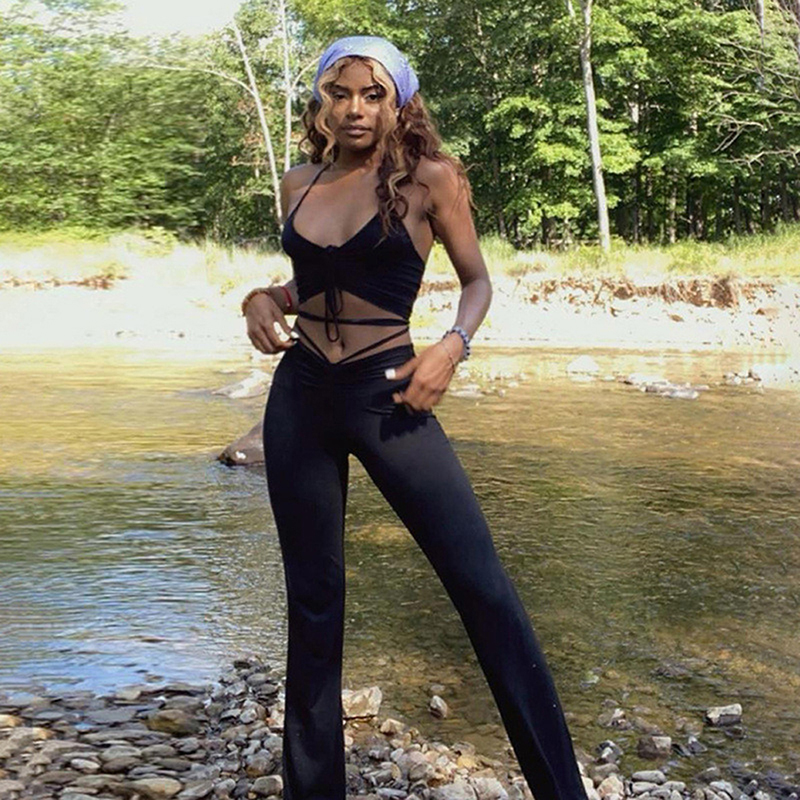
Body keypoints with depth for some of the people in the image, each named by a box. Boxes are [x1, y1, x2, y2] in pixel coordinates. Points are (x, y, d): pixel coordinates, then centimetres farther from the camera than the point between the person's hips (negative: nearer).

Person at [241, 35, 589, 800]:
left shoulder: (427, 177, -4)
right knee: (312, 599, 11)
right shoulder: (299, 183, 8)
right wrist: (262, 299, 1)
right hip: (299, 398, 4)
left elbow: (477, 279, 3)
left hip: (387, 397, -4)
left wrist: (454, 345, -15)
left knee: (483, 586, -9)